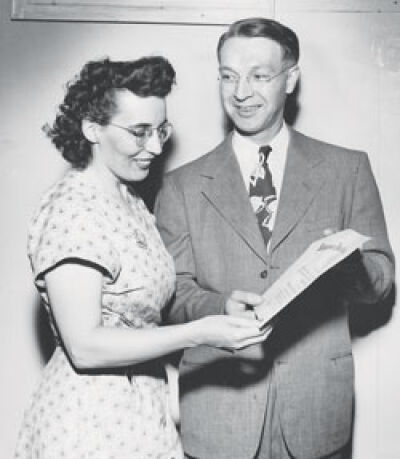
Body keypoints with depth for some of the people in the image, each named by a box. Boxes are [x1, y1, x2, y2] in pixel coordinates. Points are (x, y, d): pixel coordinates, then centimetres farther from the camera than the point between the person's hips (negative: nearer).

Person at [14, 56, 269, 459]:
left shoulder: (128, 199, 8)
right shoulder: (71, 211, -20)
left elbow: (137, 309, 8)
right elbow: (85, 347, -22)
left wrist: (221, 320, -1)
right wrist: (197, 333, -25)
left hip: (140, 411, 8)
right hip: (90, 424, -8)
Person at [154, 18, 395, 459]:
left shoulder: (347, 169, 3)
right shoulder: (182, 186, 3)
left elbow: (380, 278, 3)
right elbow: (174, 293, 0)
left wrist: (345, 265, -19)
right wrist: (221, 307, -21)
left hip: (315, 409, 1)